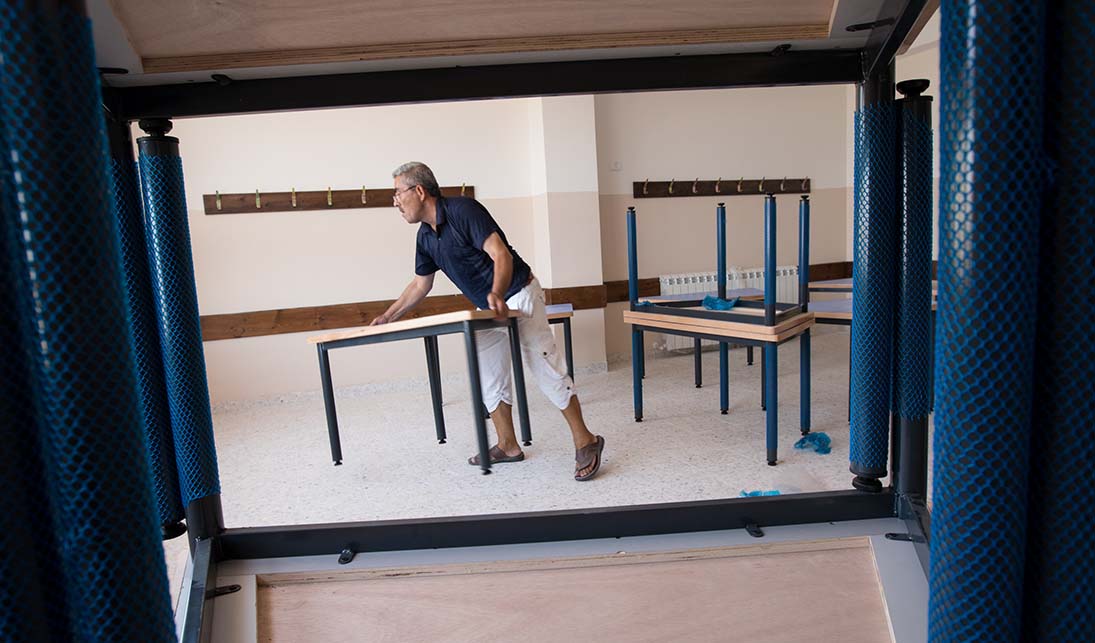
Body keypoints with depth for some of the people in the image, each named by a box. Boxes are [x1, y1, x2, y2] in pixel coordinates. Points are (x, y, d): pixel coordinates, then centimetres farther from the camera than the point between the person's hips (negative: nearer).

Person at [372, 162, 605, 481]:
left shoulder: (462, 210, -20)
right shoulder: (425, 236, 6)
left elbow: (501, 255, -27)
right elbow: (421, 284, 17)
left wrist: (497, 293, -43)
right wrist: (388, 316, 14)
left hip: (518, 295, -9)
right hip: (488, 307, 9)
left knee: (545, 368, -10)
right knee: (488, 378, 9)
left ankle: (585, 442, -2)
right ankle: (508, 446, 21)